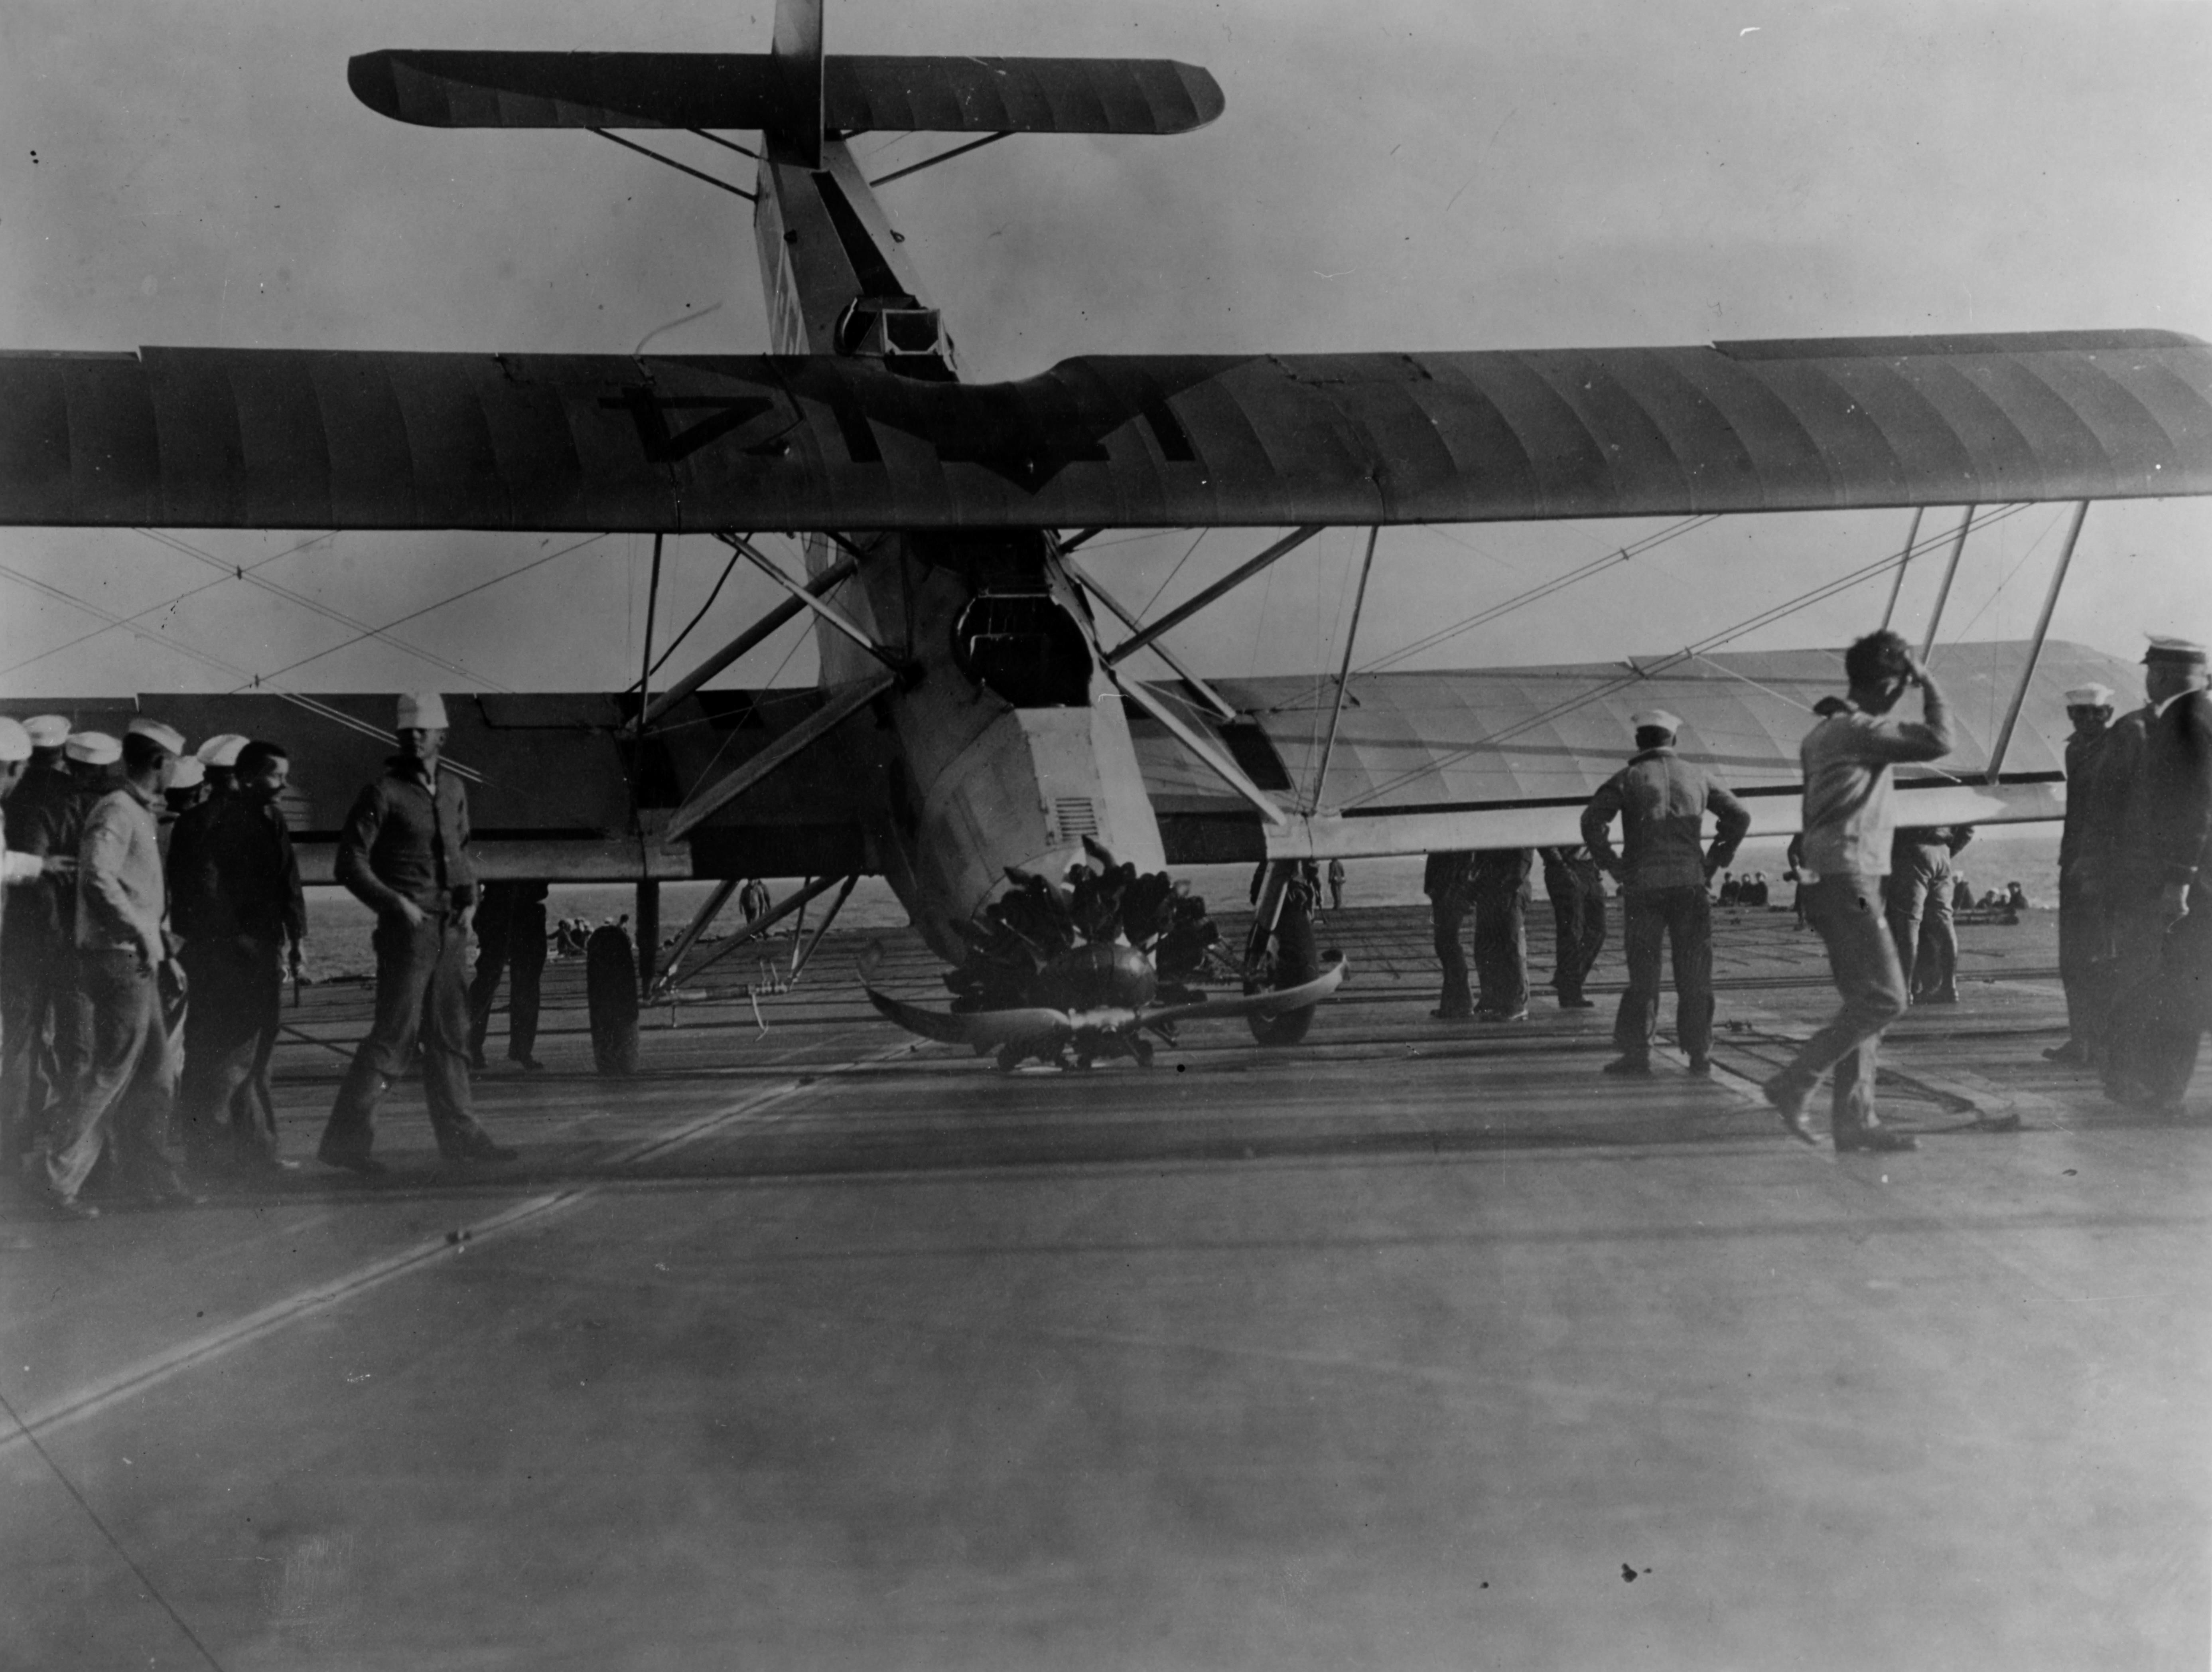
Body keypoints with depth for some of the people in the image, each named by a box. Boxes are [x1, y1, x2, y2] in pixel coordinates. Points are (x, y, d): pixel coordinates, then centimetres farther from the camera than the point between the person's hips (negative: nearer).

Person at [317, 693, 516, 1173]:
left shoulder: (454, 789, 12)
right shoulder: (383, 793, -8)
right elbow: (350, 862, -10)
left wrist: (469, 895, 9)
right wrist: (396, 904, -17)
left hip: (451, 928, 7)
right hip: (408, 929, -7)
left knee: (451, 1034, 12)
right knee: (395, 1035, -8)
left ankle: (459, 1134, 20)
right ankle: (344, 1138, -3)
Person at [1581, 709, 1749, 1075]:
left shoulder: (1628, 778, 3)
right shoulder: (1698, 776, 11)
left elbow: (1592, 821, -10)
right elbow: (1740, 816, 11)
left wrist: (1613, 866, -2)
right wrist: (1715, 861, 13)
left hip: (1642, 884, -1)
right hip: (1690, 883, 2)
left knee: (1643, 973, 4)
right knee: (1694, 975, 7)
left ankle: (1636, 1054, 2)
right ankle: (1700, 1055, 8)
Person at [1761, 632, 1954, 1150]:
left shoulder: (1824, 732, 18)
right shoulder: (1859, 729, -13)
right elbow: (1939, 741, -18)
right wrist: (1928, 683, -7)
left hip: (1831, 879, 10)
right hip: (1849, 878, -10)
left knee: (1864, 1001, 9)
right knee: (1884, 998, -12)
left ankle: (1854, 1117, 8)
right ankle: (1794, 1084, -12)